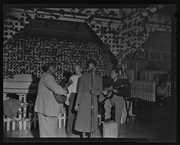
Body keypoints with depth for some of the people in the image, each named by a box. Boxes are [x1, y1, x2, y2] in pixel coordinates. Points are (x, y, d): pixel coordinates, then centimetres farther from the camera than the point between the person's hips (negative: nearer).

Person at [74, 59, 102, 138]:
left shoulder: (99, 78, 10)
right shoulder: (84, 77, 3)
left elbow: (100, 90, 9)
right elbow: (80, 90, 0)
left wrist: (95, 92, -15)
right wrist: (77, 103, -5)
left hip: (94, 100, 2)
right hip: (84, 100, -1)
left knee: (93, 119, 0)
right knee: (83, 119, 0)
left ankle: (95, 134, 11)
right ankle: (84, 135, 13)